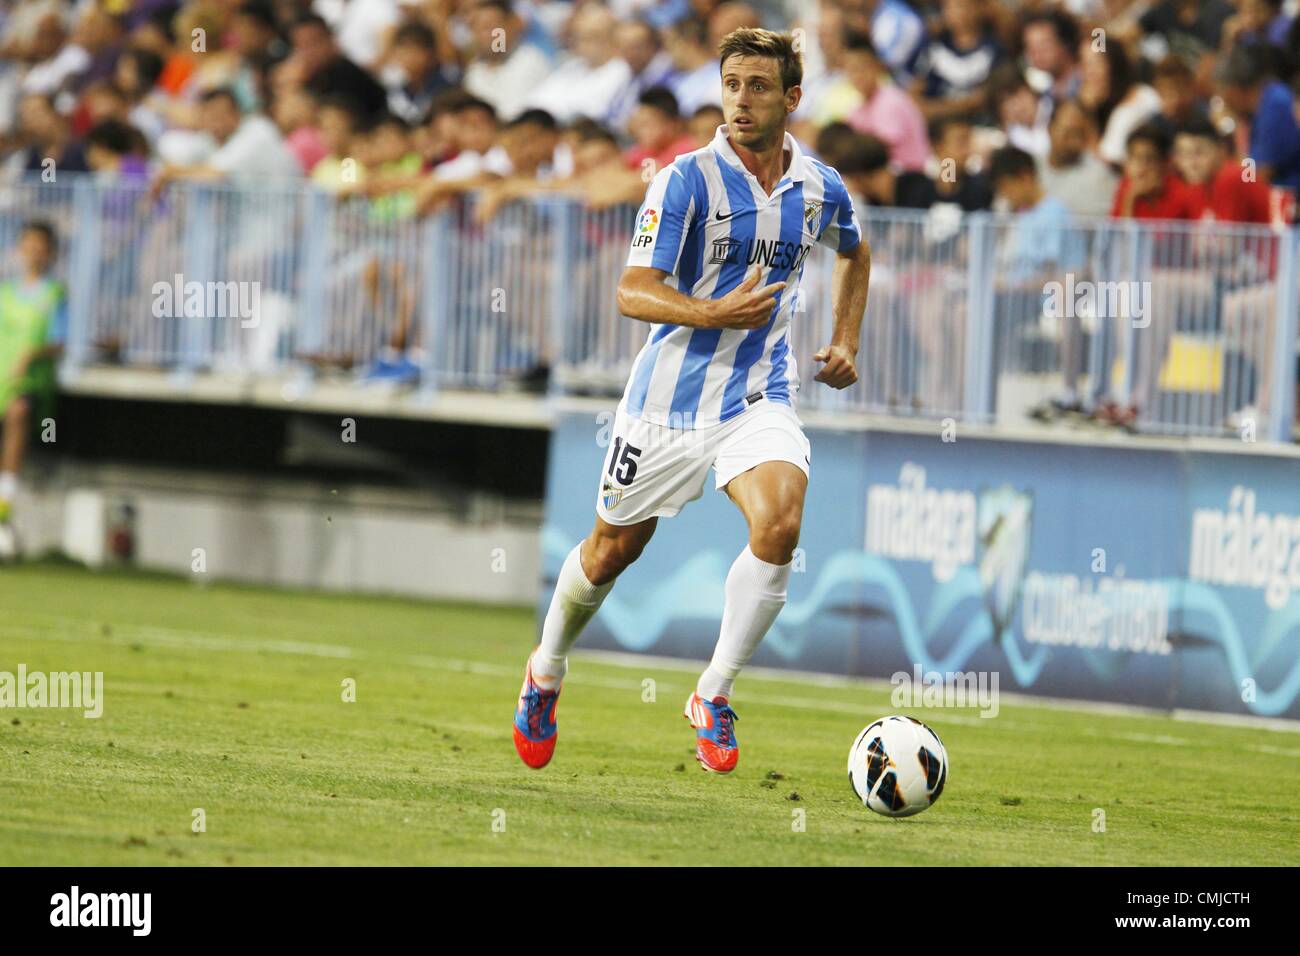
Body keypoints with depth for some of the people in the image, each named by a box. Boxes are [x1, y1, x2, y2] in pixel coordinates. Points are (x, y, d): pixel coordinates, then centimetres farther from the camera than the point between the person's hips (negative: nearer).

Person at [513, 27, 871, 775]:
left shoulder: (821, 188, 2)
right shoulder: (688, 180, -12)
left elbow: (855, 254, 26)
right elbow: (633, 293, -17)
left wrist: (845, 343, 16)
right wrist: (717, 313, -32)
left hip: (761, 397, 2)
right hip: (672, 396, -2)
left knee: (781, 524, -24)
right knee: (614, 548, 10)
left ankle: (715, 695, -10)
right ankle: (547, 672, 38)